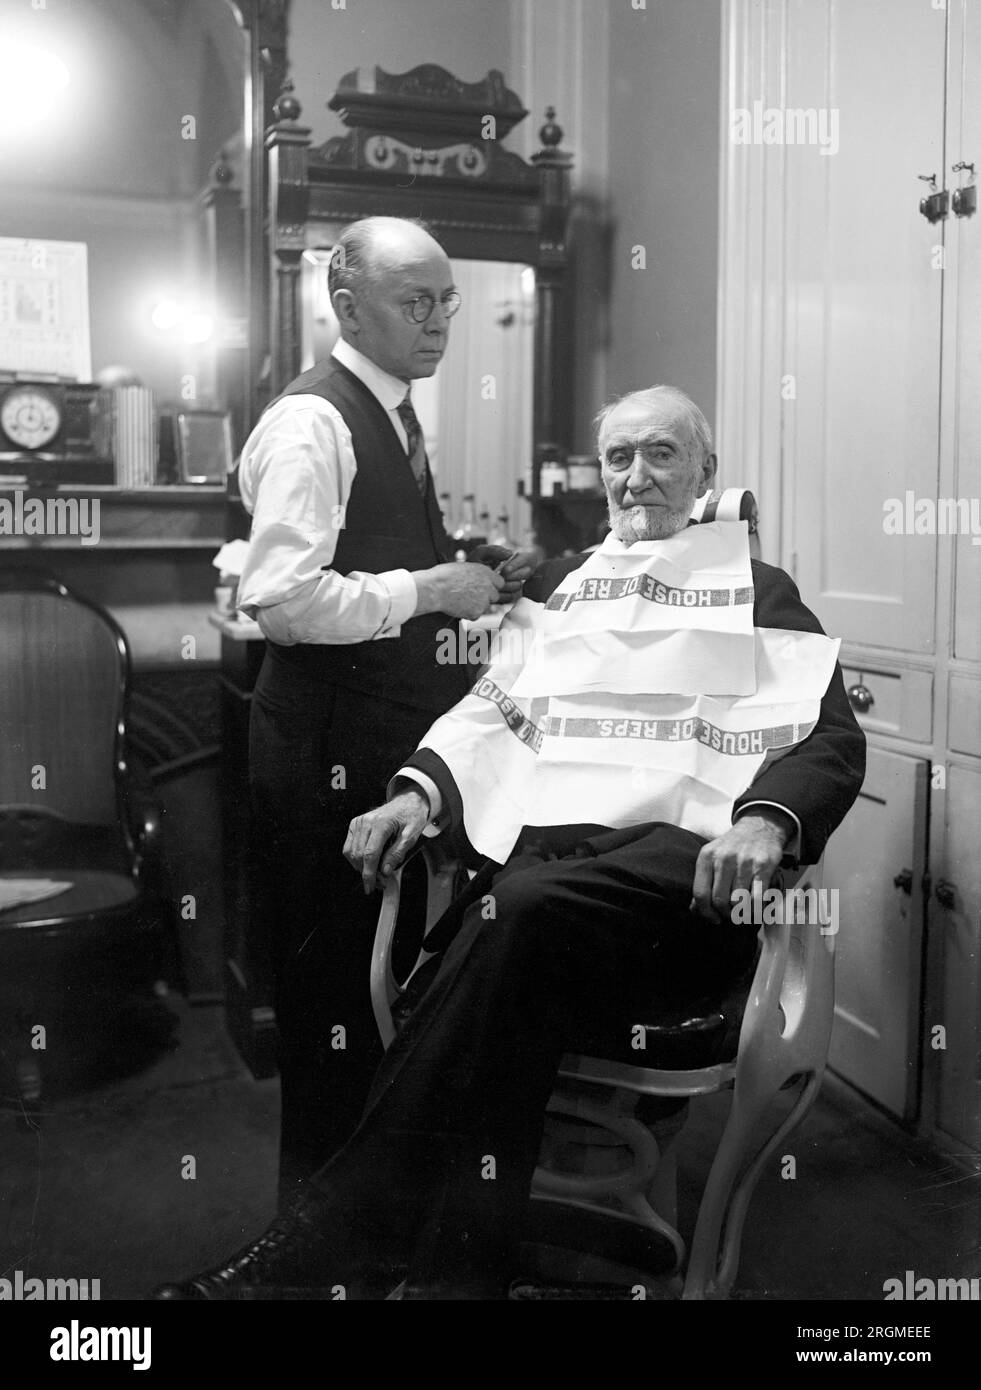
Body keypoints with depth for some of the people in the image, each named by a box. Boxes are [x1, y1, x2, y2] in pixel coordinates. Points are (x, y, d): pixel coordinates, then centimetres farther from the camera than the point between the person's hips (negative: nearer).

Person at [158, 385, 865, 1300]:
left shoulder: (758, 591, 19)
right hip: (543, 840, 3)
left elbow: (832, 738, 7)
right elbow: (491, 710, 20)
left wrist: (767, 819, -16)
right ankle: (453, 1268, -29)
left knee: (526, 908, -34)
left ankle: (338, 1237, -29)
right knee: (510, 916, -34)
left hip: (681, 853, -2)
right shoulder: (557, 583, 29)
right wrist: (419, 792, -1)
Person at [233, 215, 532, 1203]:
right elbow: (280, 597, -24)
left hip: (398, 718, 9)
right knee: (331, 973, 3)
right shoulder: (313, 421, -14)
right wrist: (426, 590, -19)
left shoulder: (394, 415, 16)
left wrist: (469, 581, 10)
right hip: (329, 733, -9)